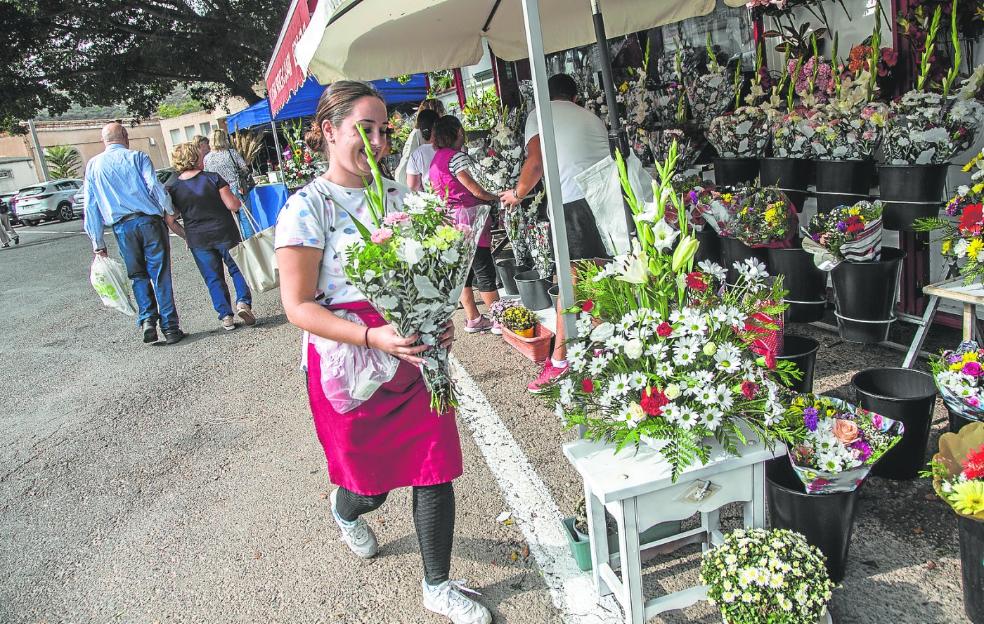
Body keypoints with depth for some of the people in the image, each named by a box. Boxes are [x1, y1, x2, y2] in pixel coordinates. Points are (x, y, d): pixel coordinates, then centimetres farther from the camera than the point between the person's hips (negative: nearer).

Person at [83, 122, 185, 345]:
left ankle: (147, 320, 0)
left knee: (138, 276, 15)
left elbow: (90, 207, 11)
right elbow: (155, 186, -11)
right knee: (160, 275, 1)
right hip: (149, 221, -2)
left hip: (122, 227, 2)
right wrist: (169, 212, 1)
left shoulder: (93, 165, 13)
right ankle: (170, 328, 1)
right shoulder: (137, 157, 5)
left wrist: (98, 243, 14)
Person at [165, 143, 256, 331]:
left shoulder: (170, 187, -2)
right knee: (237, 268, 15)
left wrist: (186, 236, 10)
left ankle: (226, 316, 8)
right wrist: (237, 200, 11)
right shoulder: (212, 178, -7)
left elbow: (170, 221, -3)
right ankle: (243, 302, -3)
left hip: (198, 240, 2)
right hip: (225, 233, -1)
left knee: (213, 278, 11)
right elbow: (233, 205, -11)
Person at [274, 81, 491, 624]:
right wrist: (372, 337, -28)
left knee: (436, 471, 6)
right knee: (371, 486, 14)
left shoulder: (398, 196, 5)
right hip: (346, 368, -4)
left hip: (413, 359, 4)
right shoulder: (307, 208, -11)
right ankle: (345, 509, 54)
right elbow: (298, 305, -14)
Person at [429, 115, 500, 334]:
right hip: (466, 217, -9)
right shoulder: (456, 156, -13)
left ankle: (473, 319, 20)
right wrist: (496, 197, 0)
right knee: (485, 271, -4)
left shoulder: (435, 160, 15)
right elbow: (474, 189, -14)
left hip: (448, 220, 9)